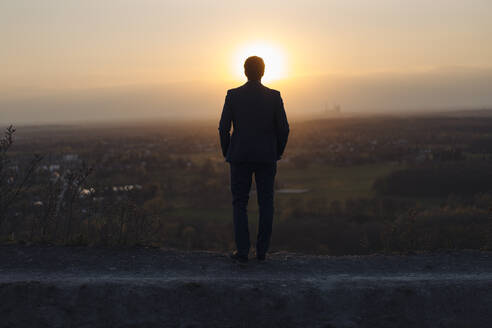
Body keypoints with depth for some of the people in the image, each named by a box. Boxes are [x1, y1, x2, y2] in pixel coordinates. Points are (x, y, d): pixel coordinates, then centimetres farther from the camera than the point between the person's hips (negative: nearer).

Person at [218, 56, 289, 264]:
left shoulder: (233, 95, -5)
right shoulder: (274, 97, -4)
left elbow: (223, 128, -4)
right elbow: (283, 129, -3)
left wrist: (226, 153, 10)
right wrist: (277, 153, 12)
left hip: (240, 157, 0)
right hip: (266, 157, 0)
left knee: (239, 203, 8)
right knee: (266, 203, 10)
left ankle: (242, 251, 2)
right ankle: (262, 251, 12)